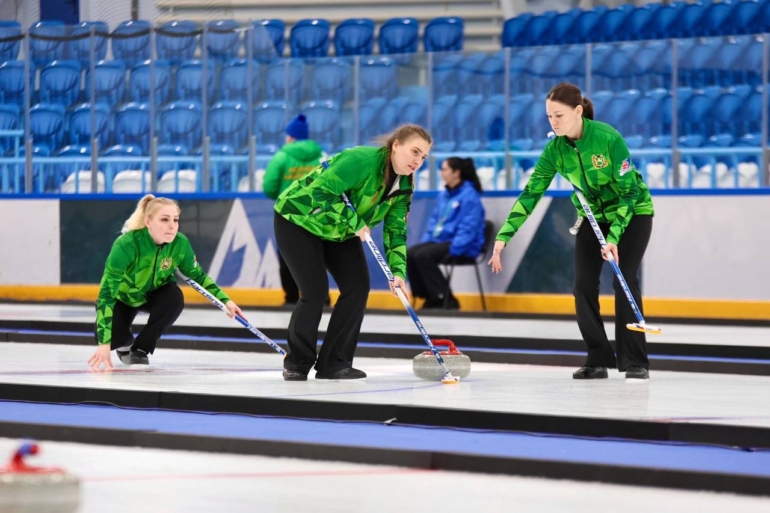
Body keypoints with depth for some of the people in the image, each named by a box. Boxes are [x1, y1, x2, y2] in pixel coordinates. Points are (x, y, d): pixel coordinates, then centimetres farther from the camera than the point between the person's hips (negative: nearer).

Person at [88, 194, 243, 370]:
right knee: (111, 337, -27)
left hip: (154, 295, 3)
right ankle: (125, 343, 14)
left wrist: (225, 300, -12)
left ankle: (141, 349, -9)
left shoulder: (180, 244, -25)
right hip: (122, 297, -3)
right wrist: (105, 344, -45)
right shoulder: (126, 245, -38)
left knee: (175, 297, -31)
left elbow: (198, 276, -3)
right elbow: (106, 293, -38)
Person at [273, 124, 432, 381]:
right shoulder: (363, 160, -31)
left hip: (338, 231, 8)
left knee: (357, 287, -6)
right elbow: (320, 191, -35)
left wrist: (398, 271, -19)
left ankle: (334, 363, 2)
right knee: (315, 291, -14)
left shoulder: (404, 185, -6)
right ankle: (297, 364, 3)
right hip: (300, 218, -8)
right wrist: (355, 223, -32)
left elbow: (396, 231, -5)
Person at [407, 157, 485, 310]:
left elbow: (468, 228, -19)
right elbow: (434, 221, 21)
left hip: (463, 247, -8)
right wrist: (426, 241, 6)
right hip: (440, 240, 8)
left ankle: (446, 300, -20)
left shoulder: (469, 196, -12)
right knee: (409, 254, -13)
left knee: (423, 256, -28)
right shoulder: (443, 195, 14)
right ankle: (431, 298, -5)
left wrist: (452, 250, -25)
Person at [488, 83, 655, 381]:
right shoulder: (555, 148, -15)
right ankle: (598, 360, 2)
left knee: (624, 280, -17)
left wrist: (613, 238, -33)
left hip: (632, 212, -5)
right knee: (584, 285, -6)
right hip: (593, 216, 5)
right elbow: (530, 193, -14)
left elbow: (629, 192, -25)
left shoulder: (608, 138, -29)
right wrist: (503, 237, -22)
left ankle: (635, 362, -11)